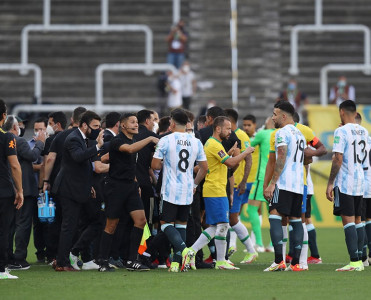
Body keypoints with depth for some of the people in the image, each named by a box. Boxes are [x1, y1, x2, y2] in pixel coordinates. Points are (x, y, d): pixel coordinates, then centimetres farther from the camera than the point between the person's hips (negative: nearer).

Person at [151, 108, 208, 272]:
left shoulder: (166, 140, -9)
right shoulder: (196, 142, 4)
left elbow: (155, 165, -8)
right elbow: (204, 168, 9)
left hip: (170, 191, -4)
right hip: (188, 192, 4)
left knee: (166, 224, 3)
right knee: (181, 224, 12)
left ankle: (183, 249, -22)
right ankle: (177, 262, 6)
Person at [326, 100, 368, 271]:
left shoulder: (341, 131, -12)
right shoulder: (364, 132, 11)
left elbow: (338, 159, -17)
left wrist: (330, 183, -12)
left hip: (344, 182, -7)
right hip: (360, 183, 7)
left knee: (348, 221, -9)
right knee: (357, 221, 11)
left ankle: (354, 262, -15)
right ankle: (360, 260, 11)